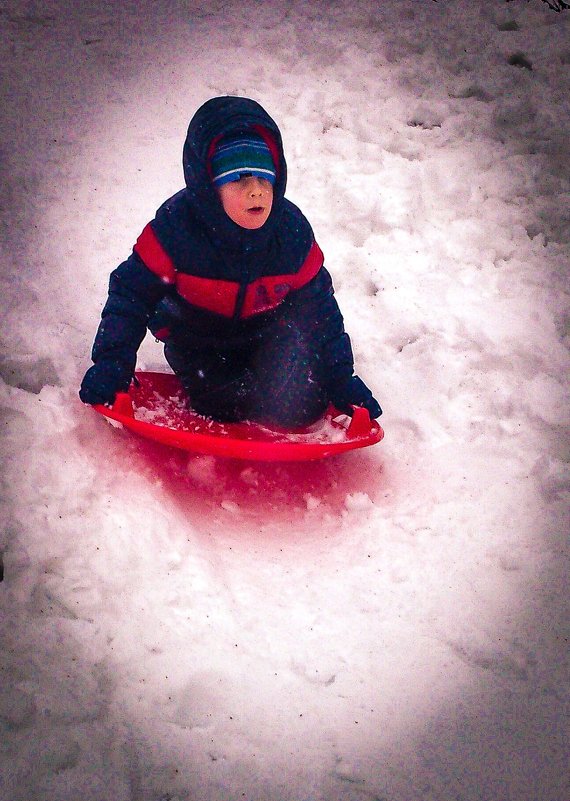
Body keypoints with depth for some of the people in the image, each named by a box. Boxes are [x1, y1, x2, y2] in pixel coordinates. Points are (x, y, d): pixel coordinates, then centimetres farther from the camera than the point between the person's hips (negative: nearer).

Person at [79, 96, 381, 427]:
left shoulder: (292, 230, -18)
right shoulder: (176, 226, -27)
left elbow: (319, 305, -7)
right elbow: (132, 294, -18)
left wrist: (342, 377, -6)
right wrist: (111, 363, -27)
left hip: (267, 333, 1)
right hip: (197, 339, -1)